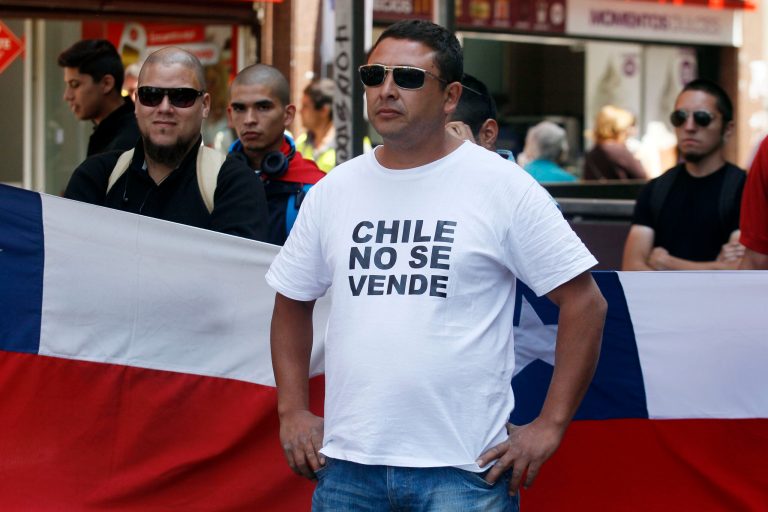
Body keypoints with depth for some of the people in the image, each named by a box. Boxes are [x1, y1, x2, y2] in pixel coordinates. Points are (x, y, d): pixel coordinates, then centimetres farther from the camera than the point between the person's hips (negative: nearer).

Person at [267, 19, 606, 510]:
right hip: (347, 464, 4)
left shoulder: (503, 187, -4)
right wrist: (292, 412, 11)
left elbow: (584, 302, -4)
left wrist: (551, 425, -7)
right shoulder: (333, 192, 9)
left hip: (464, 467, -4)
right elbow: (292, 300, 20)